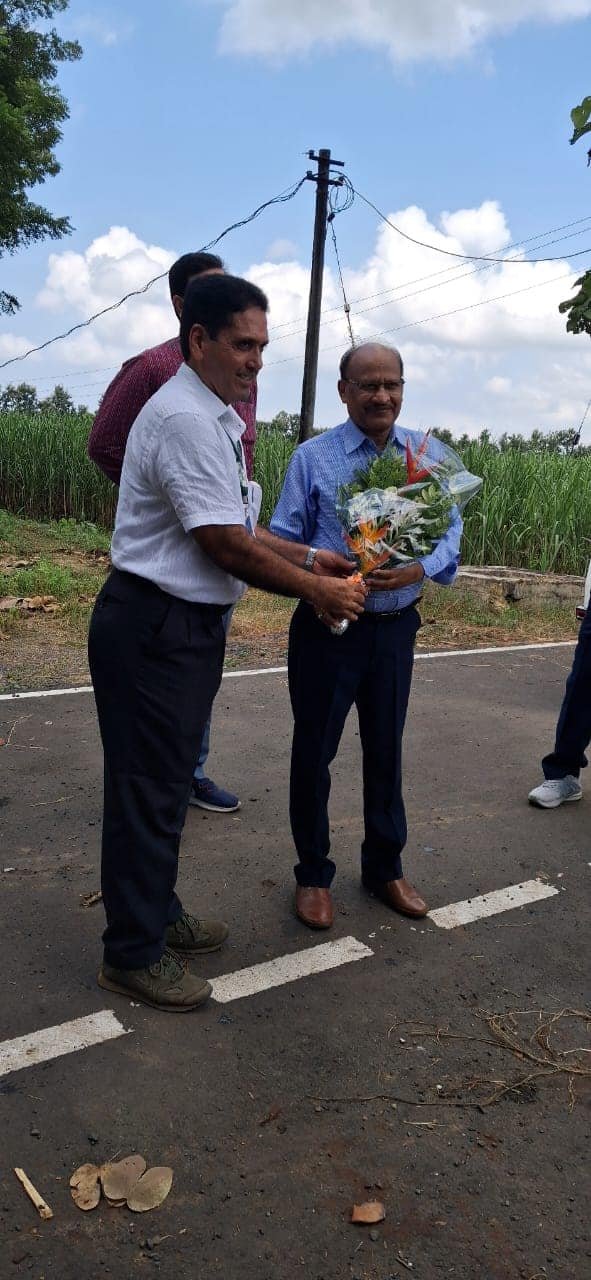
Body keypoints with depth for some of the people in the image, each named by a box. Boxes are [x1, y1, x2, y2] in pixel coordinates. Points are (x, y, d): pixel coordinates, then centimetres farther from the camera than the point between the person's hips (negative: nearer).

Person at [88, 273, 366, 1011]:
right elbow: (224, 544, -21)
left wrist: (307, 557, 10)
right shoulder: (186, 418, -19)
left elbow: (229, 529, 18)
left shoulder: (212, 417, 14)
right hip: (153, 626, -10)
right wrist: (316, 590, -11)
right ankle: (133, 954, 18)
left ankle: (157, 916, 38)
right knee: (148, 787, 1)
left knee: (165, 778, 20)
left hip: (183, 625, 10)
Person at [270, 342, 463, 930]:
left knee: (386, 750, 16)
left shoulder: (429, 455, 2)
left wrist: (418, 570, -20)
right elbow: (282, 542, -2)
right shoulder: (312, 457, -4)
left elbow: (451, 534, 1)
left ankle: (385, 868, 36)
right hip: (327, 626, -2)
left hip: (396, 627, 2)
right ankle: (313, 874, 29)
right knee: (314, 750, 9)